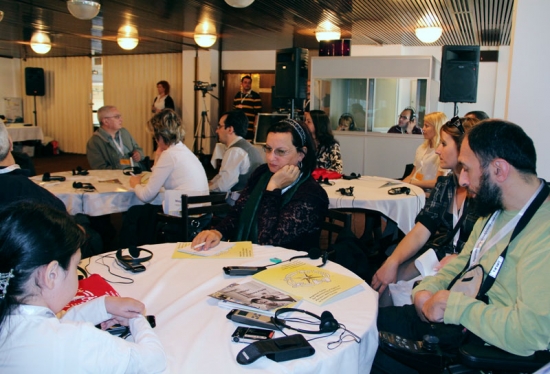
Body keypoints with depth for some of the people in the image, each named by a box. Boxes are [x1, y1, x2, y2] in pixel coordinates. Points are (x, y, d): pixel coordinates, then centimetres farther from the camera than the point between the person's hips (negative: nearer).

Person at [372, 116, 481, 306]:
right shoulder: (444, 184, 6)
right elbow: (420, 232, 0)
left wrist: (459, 260, -27)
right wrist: (392, 261, -13)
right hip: (435, 257, 6)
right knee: (383, 282, -14)